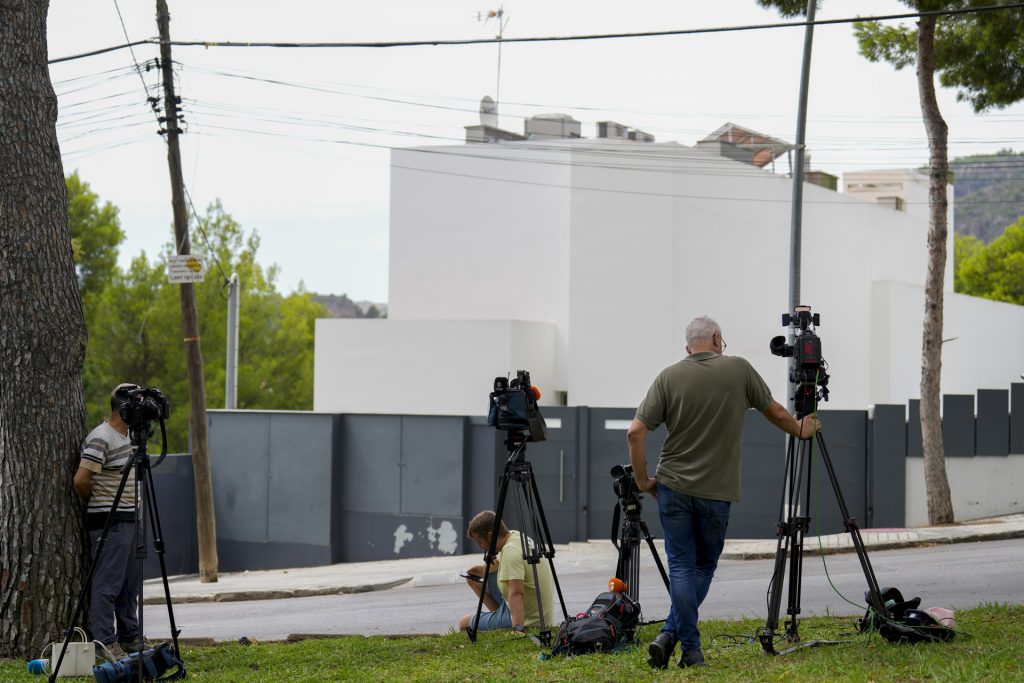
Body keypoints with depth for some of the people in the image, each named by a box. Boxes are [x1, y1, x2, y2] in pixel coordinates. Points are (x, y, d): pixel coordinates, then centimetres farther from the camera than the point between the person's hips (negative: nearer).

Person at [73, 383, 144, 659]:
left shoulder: (128, 436, 14)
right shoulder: (100, 439, -16)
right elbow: (81, 480, -21)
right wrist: (95, 501, -4)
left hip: (129, 519, 10)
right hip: (108, 521, -10)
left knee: (130, 584, 13)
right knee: (107, 584, -7)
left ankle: (129, 638, 20)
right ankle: (105, 643, -5)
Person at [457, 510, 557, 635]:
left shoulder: (511, 552, -27)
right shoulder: (516, 536, 3)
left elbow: (516, 594, -37)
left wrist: (518, 629, -43)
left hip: (529, 621, -9)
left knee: (464, 623, 1)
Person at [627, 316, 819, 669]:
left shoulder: (669, 377, -1)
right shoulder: (739, 369, -1)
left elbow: (635, 432, -7)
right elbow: (776, 413, 11)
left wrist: (642, 480, 5)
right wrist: (800, 430, 31)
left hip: (673, 486, 1)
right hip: (716, 491, -1)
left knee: (681, 566, 5)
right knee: (704, 566, 14)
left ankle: (691, 649, -4)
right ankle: (671, 635, 3)